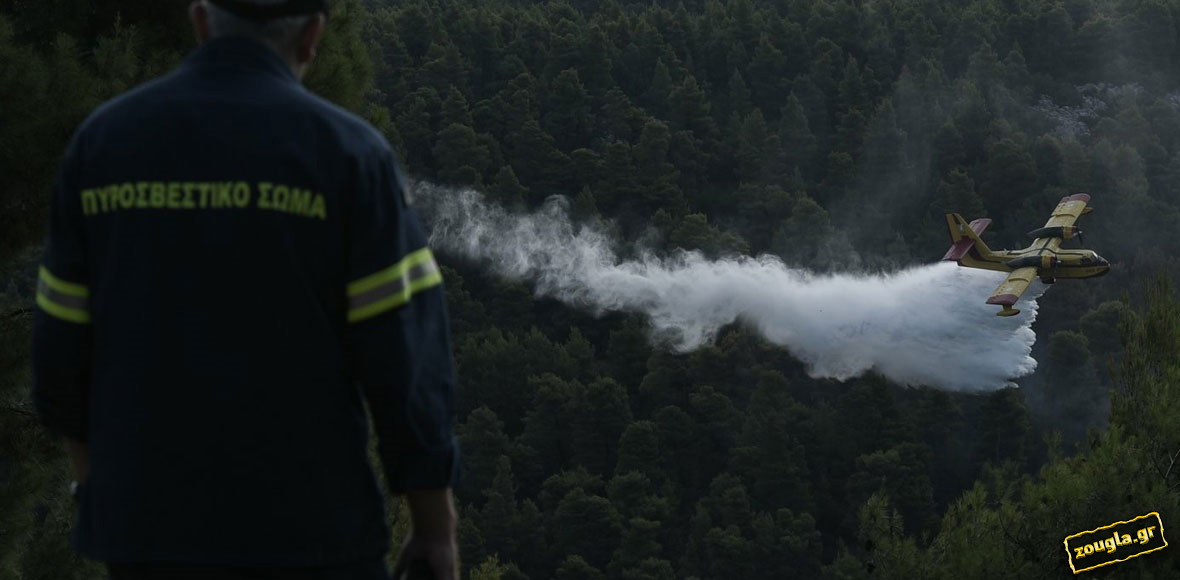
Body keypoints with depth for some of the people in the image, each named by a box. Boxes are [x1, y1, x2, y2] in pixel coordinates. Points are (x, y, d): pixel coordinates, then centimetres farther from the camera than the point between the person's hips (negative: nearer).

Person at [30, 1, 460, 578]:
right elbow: (406, 359, -12)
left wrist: (91, 467, 22)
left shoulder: (102, 141, 0)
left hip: (159, 515, 4)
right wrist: (437, 526, -2)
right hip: (304, 520, -3)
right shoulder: (348, 152, -10)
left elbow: (66, 341, 5)